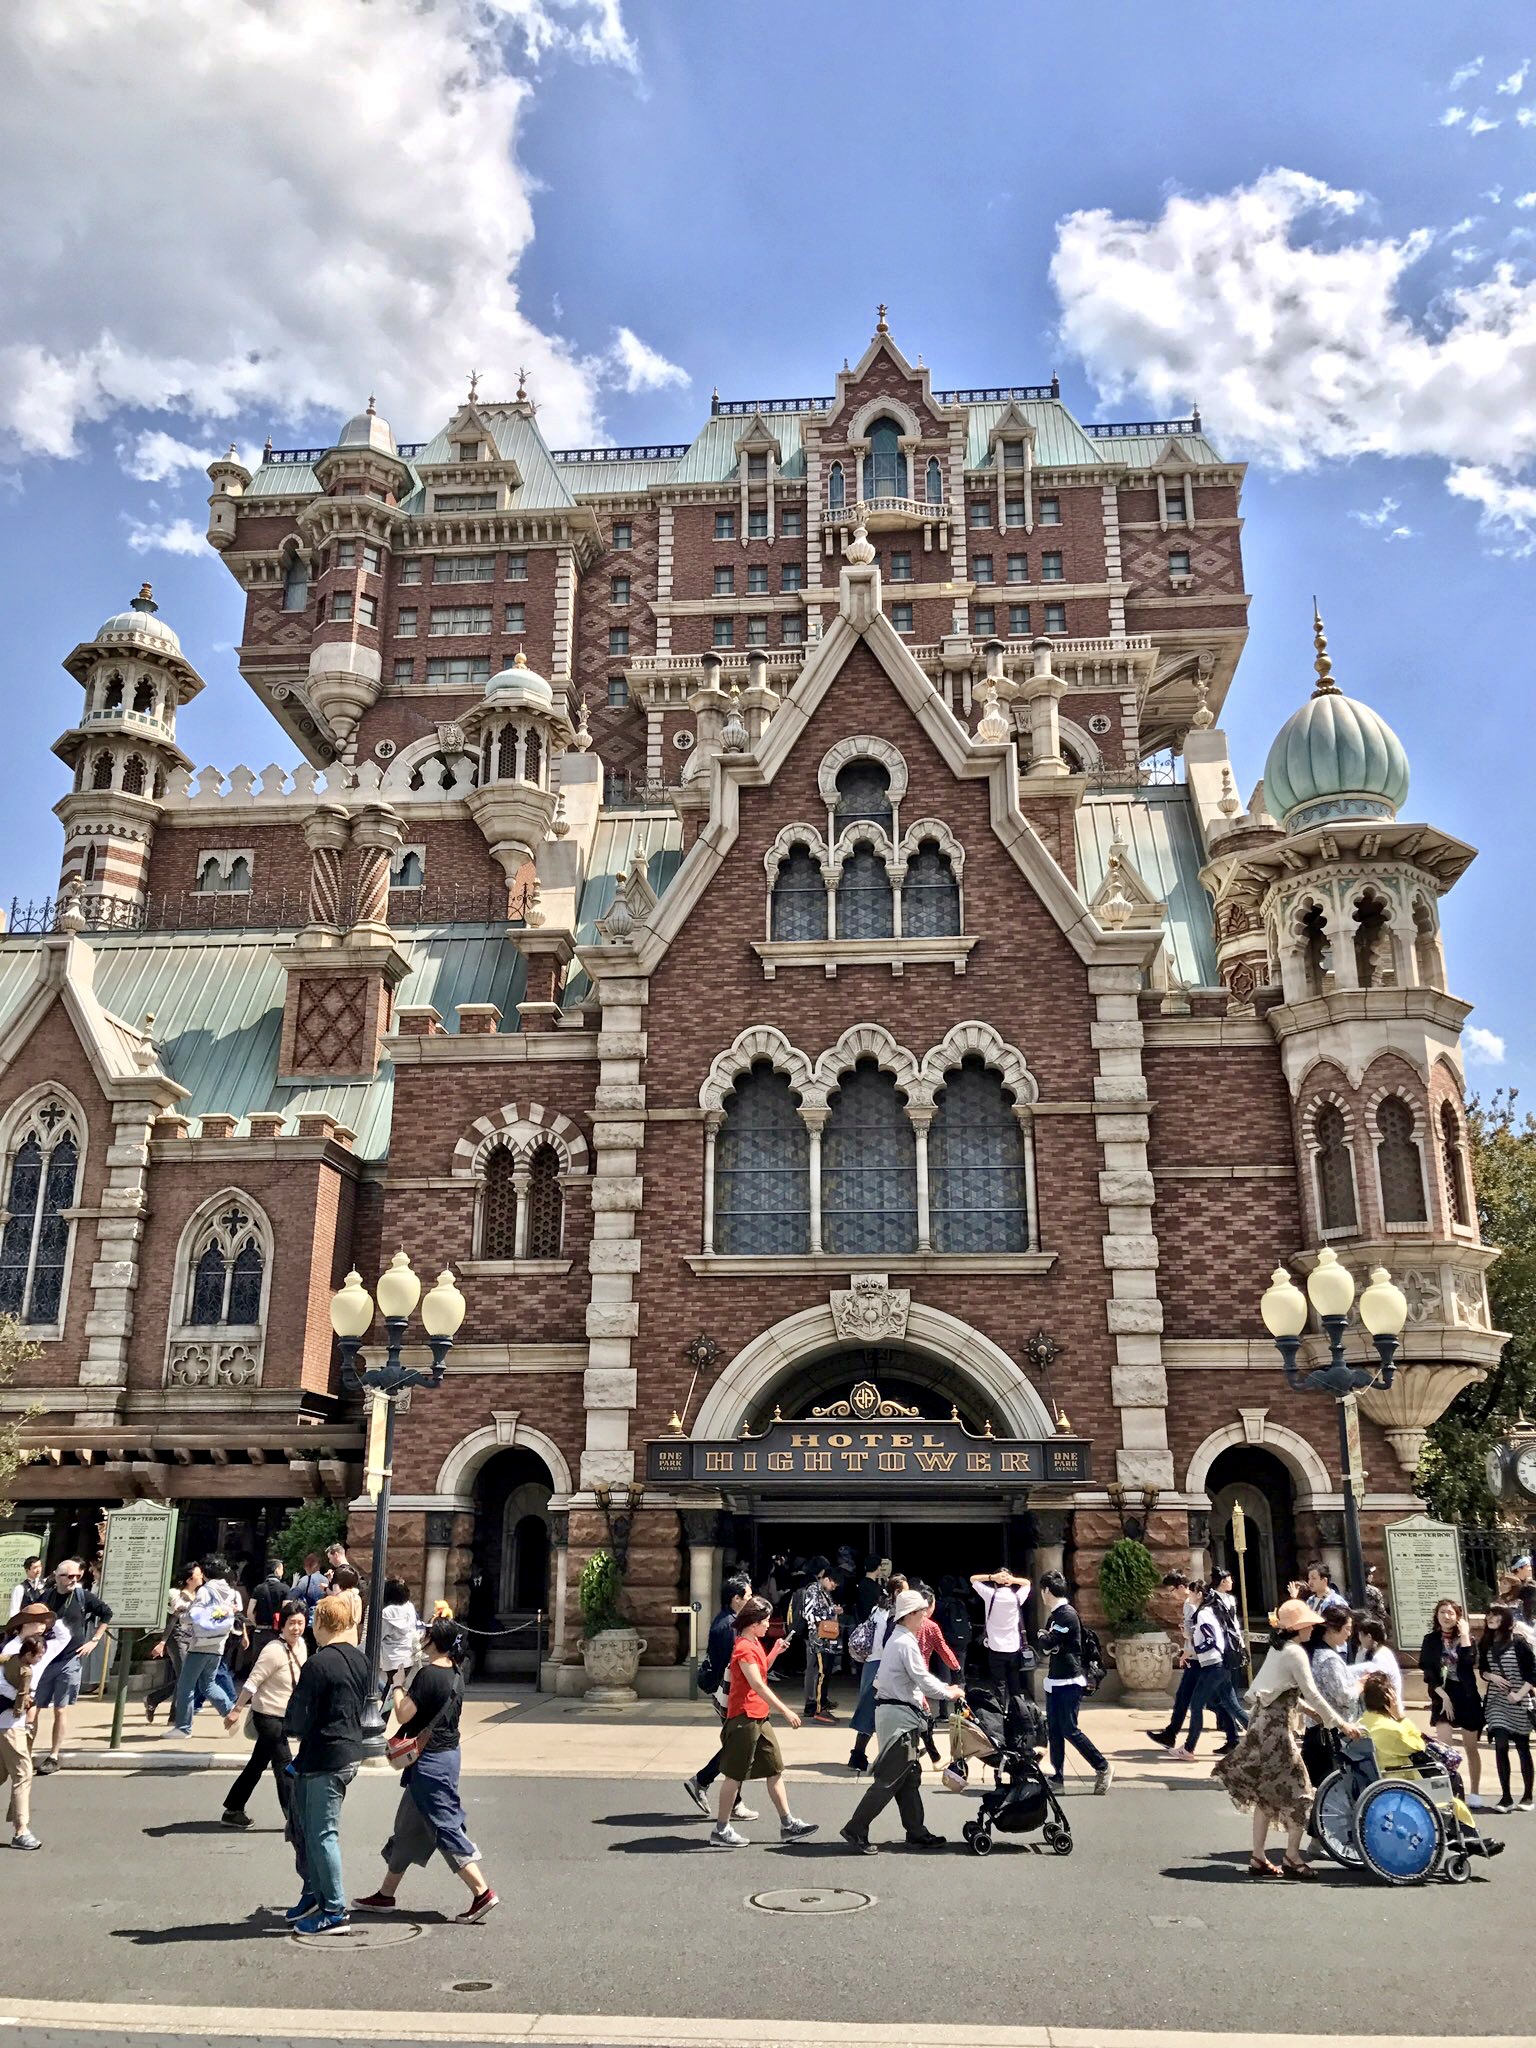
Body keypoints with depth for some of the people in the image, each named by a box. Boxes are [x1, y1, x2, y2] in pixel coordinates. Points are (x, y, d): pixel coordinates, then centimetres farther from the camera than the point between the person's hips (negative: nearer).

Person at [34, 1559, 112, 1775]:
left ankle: (53, 1757, 12)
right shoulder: (46, 1596, 0)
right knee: (33, 1707, 3)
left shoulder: (84, 1596, -5)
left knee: (61, 1710, 4)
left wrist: (94, 1640, 2)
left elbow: (107, 1613, 5)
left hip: (70, 1660, -2)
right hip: (43, 1659, 2)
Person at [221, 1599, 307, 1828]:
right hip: (268, 1715, -8)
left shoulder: (301, 1645, 2)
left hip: (283, 1715, 8)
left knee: (257, 1764, 16)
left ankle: (233, 1811, 28)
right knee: (284, 1765, -2)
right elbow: (252, 1682, -20)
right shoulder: (274, 1650, -23)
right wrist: (237, 1710, -18)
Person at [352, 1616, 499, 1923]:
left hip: (430, 1759, -9)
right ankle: (385, 1895, 29)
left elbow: (403, 1714, -20)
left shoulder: (428, 1674, -20)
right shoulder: (455, 1674, 6)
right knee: (407, 1827, 18)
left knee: (446, 1827, -6)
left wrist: (398, 1686, -3)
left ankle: (482, 1893, -7)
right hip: (447, 1751, 10)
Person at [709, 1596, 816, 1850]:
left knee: (775, 1769, 11)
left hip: (759, 1717, 10)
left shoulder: (754, 1643, 13)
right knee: (735, 1774, -1)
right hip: (744, 1717, -10)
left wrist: (774, 1652, 10)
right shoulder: (744, 1647, -18)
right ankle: (721, 1830, 7)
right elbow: (758, 1685, -24)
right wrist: (785, 1710, -26)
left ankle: (787, 1824, 17)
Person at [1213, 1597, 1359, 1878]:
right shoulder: (1295, 1652, -13)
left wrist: (1309, 1709, 20)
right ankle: (1292, 1857, 7)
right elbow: (1311, 1694, -16)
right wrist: (1340, 1723, -11)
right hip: (1277, 1728, -9)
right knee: (1297, 1792, 1)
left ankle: (1258, 1858, 15)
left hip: (1262, 1723, 9)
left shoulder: (1278, 1648, 14)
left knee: (1266, 1792, 12)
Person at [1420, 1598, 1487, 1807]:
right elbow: (1428, 1672, -3)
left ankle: (1474, 1792, 18)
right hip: (1442, 1696, 0)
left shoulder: (1467, 1638, 2)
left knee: (1470, 1747, 8)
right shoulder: (1430, 1641, 2)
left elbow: (1470, 1662, -17)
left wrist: (1465, 1635, -16)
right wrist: (1444, 1696, -12)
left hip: (1467, 1695, 0)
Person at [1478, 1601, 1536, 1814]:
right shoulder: (1486, 1643, 5)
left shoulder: (1518, 1642, -9)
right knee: (1500, 1746, -5)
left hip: (1518, 1702, -3)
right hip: (1496, 1701, 3)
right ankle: (1506, 1797, 1)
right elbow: (1482, 1669, 15)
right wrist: (1491, 1676, -6)